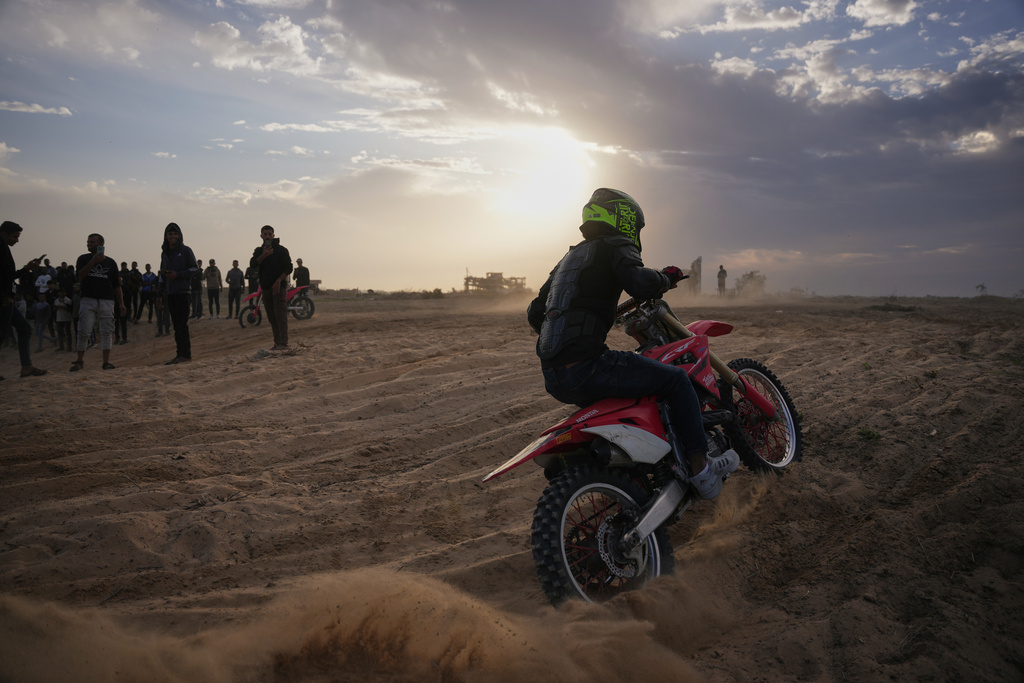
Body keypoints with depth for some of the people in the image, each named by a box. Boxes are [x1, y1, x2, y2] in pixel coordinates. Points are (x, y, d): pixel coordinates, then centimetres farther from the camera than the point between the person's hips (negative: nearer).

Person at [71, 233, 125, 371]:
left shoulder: (110, 262, 11)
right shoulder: (84, 259, 9)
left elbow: (117, 285, 11)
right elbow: (80, 276, -8)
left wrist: (121, 304, 6)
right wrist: (93, 261, -17)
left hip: (107, 301, 1)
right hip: (88, 299, -1)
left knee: (106, 331, -1)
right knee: (83, 331, -4)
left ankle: (106, 361, 2)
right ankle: (80, 360, 8)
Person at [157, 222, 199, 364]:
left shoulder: (185, 251, 0)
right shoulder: (164, 253, 18)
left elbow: (195, 269, -2)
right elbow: (162, 275, 22)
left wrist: (178, 274, -13)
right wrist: (159, 295, 18)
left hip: (183, 292, -6)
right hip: (170, 294, 6)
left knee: (182, 324, -10)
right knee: (176, 325, 5)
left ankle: (185, 354, -9)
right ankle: (180, 354, 7)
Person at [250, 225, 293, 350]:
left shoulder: (281, 250, 0)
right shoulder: (259, 251, 14)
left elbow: (288, 268, -5)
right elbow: (253, 264, -3)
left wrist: (278, 281, -15)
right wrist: (264, 255, -18)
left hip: (279, 286, -6)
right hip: (266, 288, 6)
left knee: (280, 315, -11)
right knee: (271, 317, 7)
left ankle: (283, 343, -14)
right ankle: (277, 342, 12)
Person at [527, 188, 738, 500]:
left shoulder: (570, 256, 26)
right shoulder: (615, 245, 2)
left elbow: (535, 312, 28)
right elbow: (639, 282, -20)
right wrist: (666, 278, 2)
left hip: (553, 378, 9)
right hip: (586, 366, -9)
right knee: (676, 380, 3)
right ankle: (702, 471, 7)